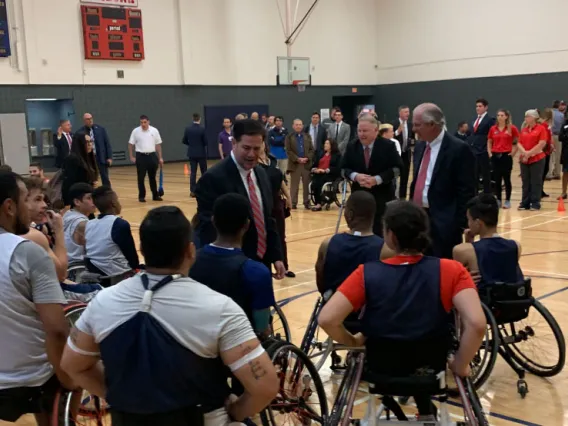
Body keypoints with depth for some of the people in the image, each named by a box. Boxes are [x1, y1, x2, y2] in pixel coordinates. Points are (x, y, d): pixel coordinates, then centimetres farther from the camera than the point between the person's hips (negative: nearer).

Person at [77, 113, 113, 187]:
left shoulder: (101, 129, 2)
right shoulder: (80, 132, -2)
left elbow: (107, 144, 3)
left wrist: (109, 157, -3)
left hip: (101, 158, 1)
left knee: (105, 179, 6)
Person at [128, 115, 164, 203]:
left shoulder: (154, 131, 0)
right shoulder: (136, 131, -4)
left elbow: (158, 145, 5)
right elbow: (130, 144, 2)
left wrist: (160, 157, 3)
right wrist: (131, 157, -4)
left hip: (152, 156, 1)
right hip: (141, 156, -1)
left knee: (152, 177, 10)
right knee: (141, 178, 1)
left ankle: (155, 195, 18)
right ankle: (141, 196, 9)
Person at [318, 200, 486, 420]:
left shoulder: (368, 273, -18)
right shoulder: (451, 271, -18)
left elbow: (326, 320, -23)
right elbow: (477, 324, -28)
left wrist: (354, 342, -3)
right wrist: (460, 365, -11)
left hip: (380, 367, 0)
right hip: (431, 368, 0)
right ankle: (425, 411, 37)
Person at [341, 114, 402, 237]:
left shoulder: (388, 146, -6)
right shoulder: (351, 147, 3)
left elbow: (396, 168, -9)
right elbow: (343, 168, 5)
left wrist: (377, 179, -21)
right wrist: (355, 176, -18)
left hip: (382, 197, -3)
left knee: (378, 231, 1)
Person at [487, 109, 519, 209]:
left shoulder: (512, 128, -3)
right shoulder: (493, 129, 7)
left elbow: (517, 142, 3)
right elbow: (489, 142, 17)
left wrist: (513, 153, -3)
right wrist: (490, 153, 7)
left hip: (506, 156, -3)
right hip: (495, 156, 3)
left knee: (507, 179, 1)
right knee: (497, 179, 6)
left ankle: (507, 201, 8)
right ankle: (498, 200, 14)